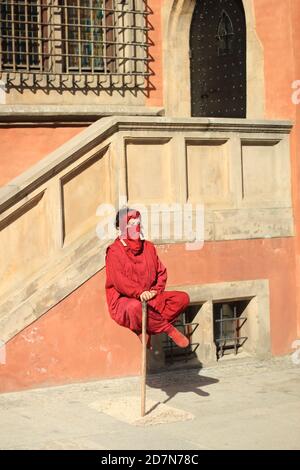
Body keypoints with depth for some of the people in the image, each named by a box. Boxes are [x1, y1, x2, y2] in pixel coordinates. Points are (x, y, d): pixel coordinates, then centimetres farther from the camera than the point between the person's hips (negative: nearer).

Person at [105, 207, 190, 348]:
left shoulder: (148, 247, 14)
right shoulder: (114, 251, -5)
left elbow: (161, 272, 14)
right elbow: (119, 280, -18)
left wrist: (156, 290, -6)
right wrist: (139, 292, -31)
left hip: (150, 298, 6)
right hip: (123, 300, -6)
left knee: (182, 298, -12)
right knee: (135, 307, -42)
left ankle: (148, 329, -19)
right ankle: (169, 330, -21)